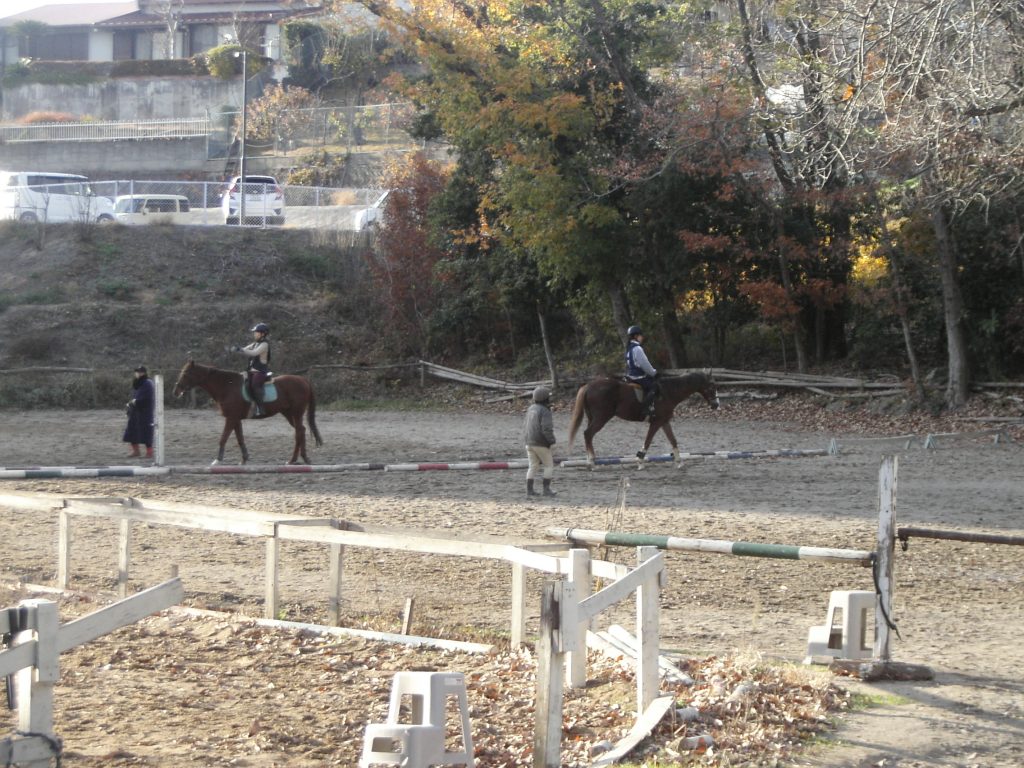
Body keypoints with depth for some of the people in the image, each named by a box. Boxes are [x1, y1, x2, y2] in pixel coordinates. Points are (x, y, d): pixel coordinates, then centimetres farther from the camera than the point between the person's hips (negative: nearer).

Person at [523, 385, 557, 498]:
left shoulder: (531, 409, 9)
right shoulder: (545, 411, -16)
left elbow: (526, 427, 14)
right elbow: (546, 429, -24)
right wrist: (551, 441, -13)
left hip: (529, 442, 7)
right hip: (541, 444, -7)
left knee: (533, 467, 11)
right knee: (549, 466, 5)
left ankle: (529, 490, 7)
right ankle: (546, 489, 1)